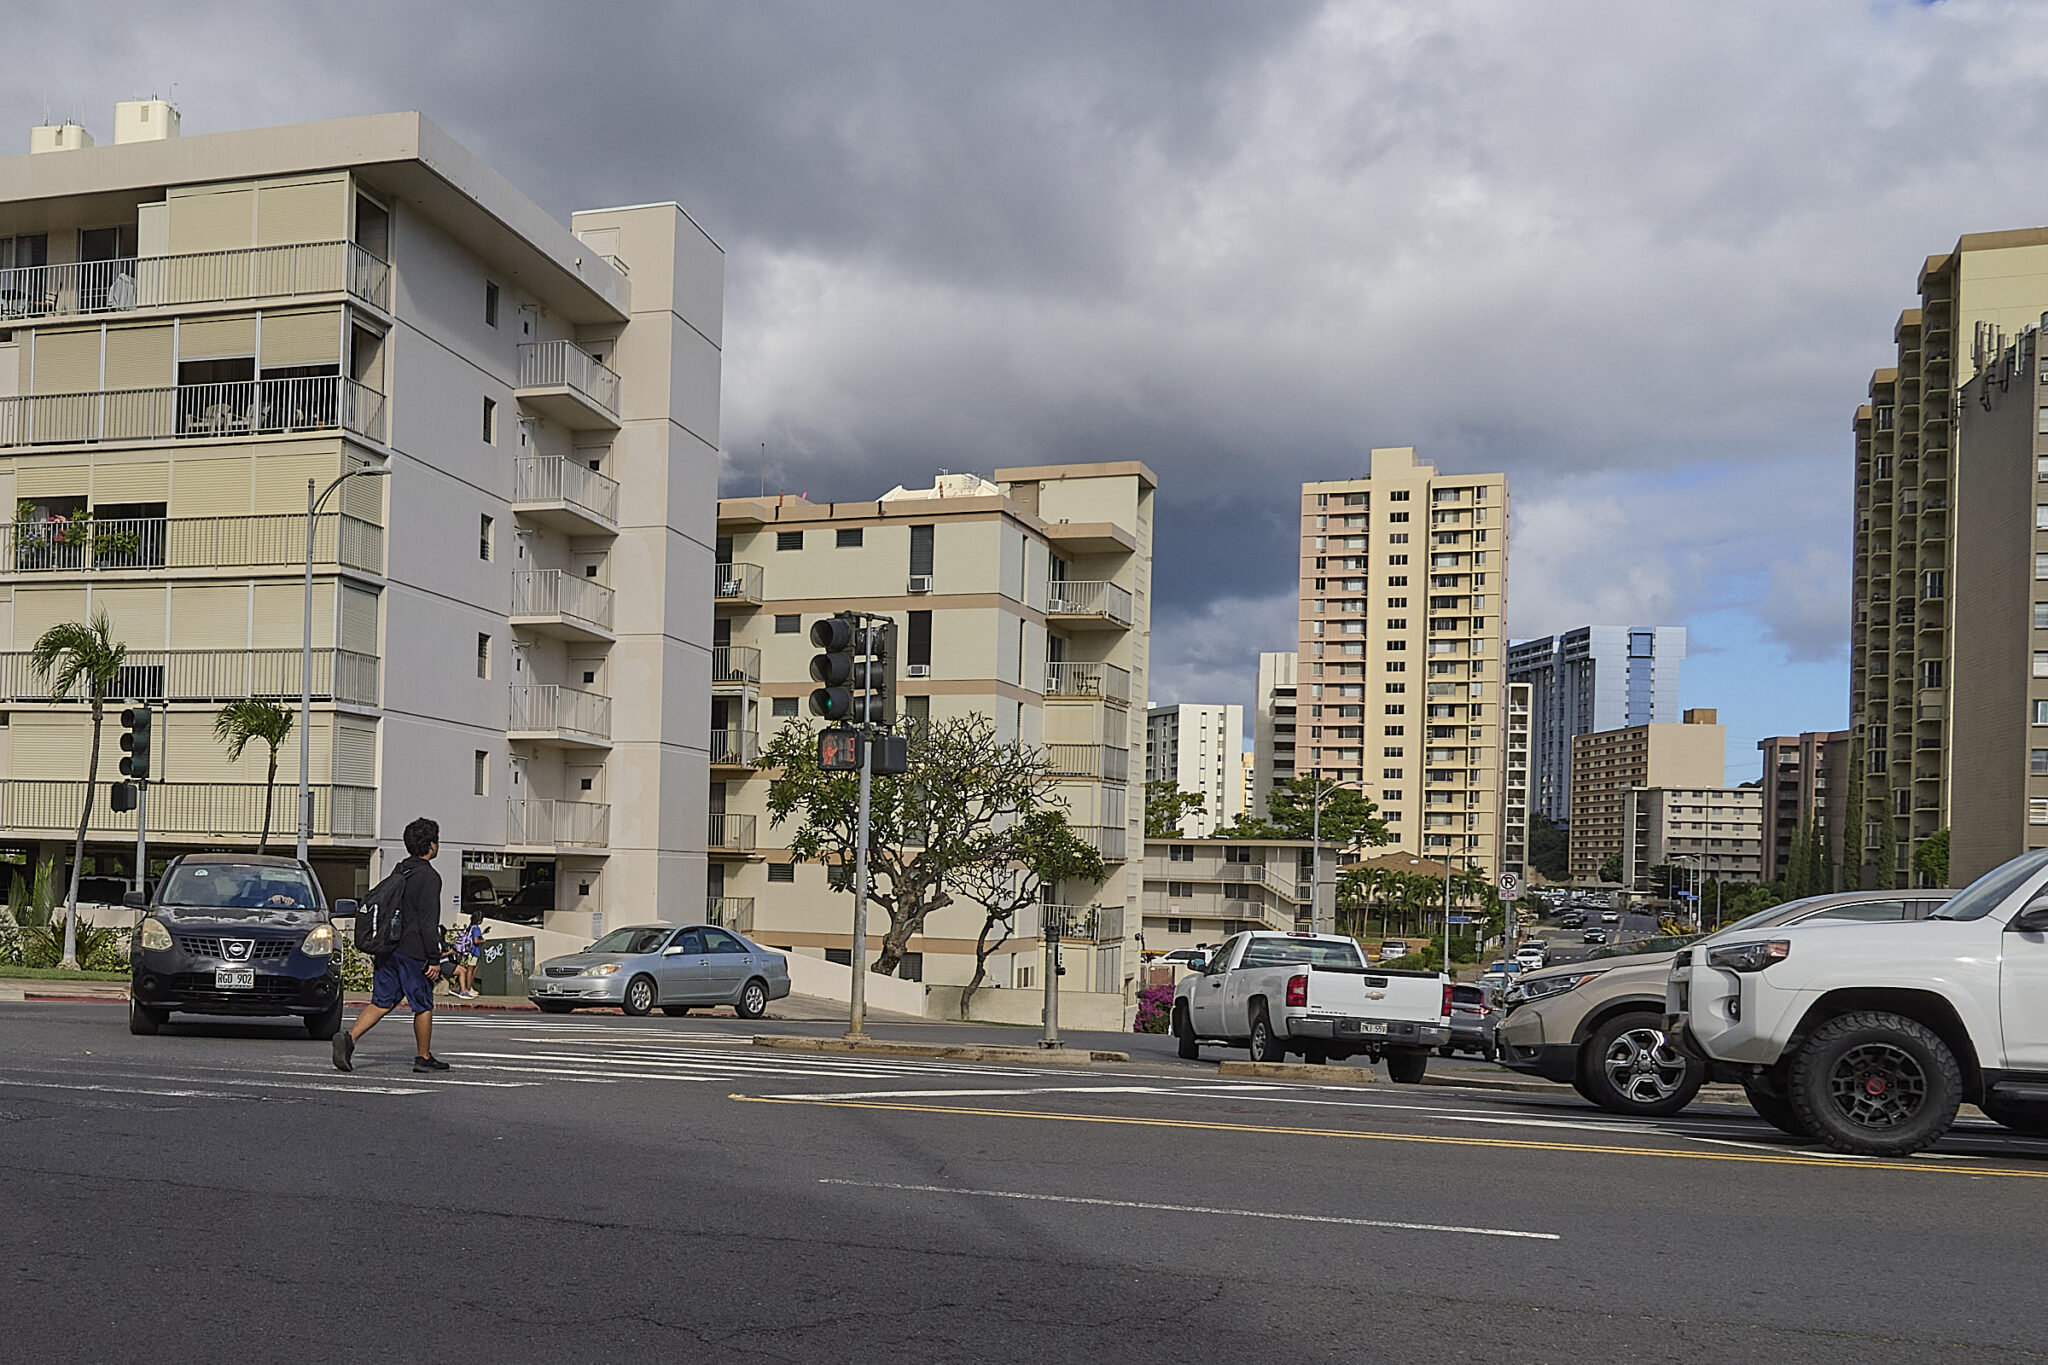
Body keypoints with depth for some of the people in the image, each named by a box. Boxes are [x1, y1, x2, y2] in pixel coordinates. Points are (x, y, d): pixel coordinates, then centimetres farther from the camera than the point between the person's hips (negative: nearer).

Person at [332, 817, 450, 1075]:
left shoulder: (399, 872, 14)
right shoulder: (429, 877, -13)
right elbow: (428, 922, -17)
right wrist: (434, 959, -14)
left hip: (388, 949, 8)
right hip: (413, 952, -7)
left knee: (381, 1002, 7)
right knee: (423, 1005, 5)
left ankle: (349, 1037, -12)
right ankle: (424, 1058, 14)